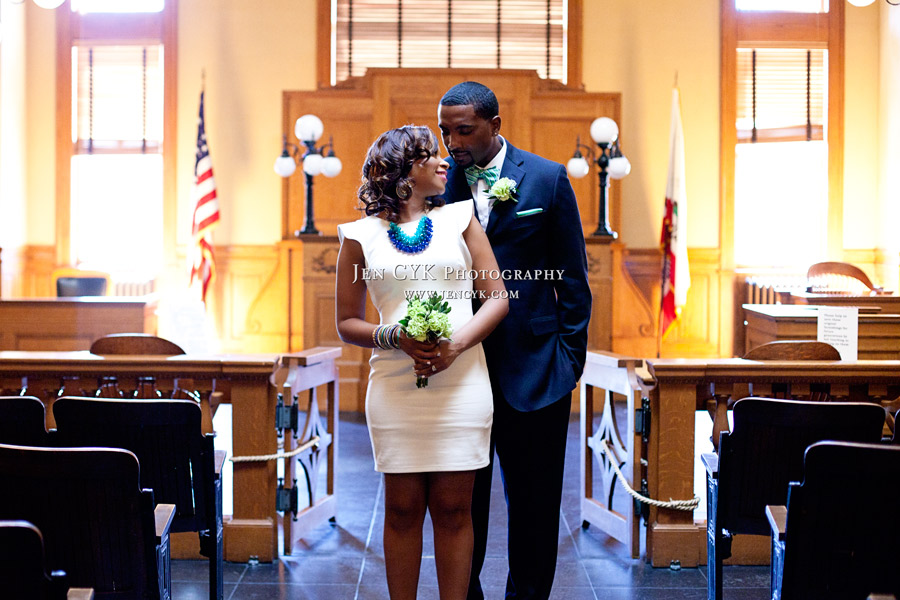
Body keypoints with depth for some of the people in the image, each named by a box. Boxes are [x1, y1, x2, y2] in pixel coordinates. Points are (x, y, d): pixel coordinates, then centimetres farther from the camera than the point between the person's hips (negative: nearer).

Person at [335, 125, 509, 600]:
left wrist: (457, 344, -10)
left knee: (453, 508, 3)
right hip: (395, 386, -1)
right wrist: (397, 338, -12)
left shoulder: (459, 218, 12)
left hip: (460, 381, 1)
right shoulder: (361, 235, 8)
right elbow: (347, 323, 8)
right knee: (403, 508, 3)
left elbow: (497, 297, 7)